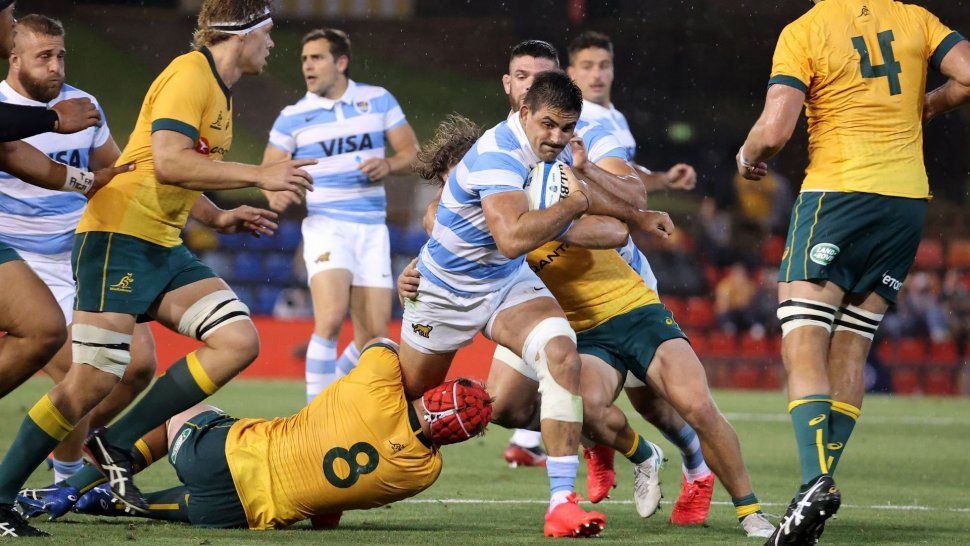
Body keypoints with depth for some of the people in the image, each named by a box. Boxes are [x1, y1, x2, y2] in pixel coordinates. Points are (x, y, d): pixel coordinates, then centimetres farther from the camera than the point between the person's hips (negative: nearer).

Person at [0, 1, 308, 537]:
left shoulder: (218, 90, 19)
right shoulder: (190, 74, -12)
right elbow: (167, 162, -25)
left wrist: (222, 219, 23)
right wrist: (259, 175, -22)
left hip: (165, 249, 10)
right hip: (118, 239, -10)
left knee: (239, 340, -7)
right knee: (93, 381, -14)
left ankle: (116, 447, -4)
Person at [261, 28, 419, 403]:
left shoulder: (379, 100, 5)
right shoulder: (293, 117, 1)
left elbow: (412, 153, 8)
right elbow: (269, 170, 2)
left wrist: (388, 165, -14)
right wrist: (276, 193, -21)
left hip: (372, 230, 3)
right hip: (326, 227, -3)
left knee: (373, 339, -1)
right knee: (331, 319, -24)